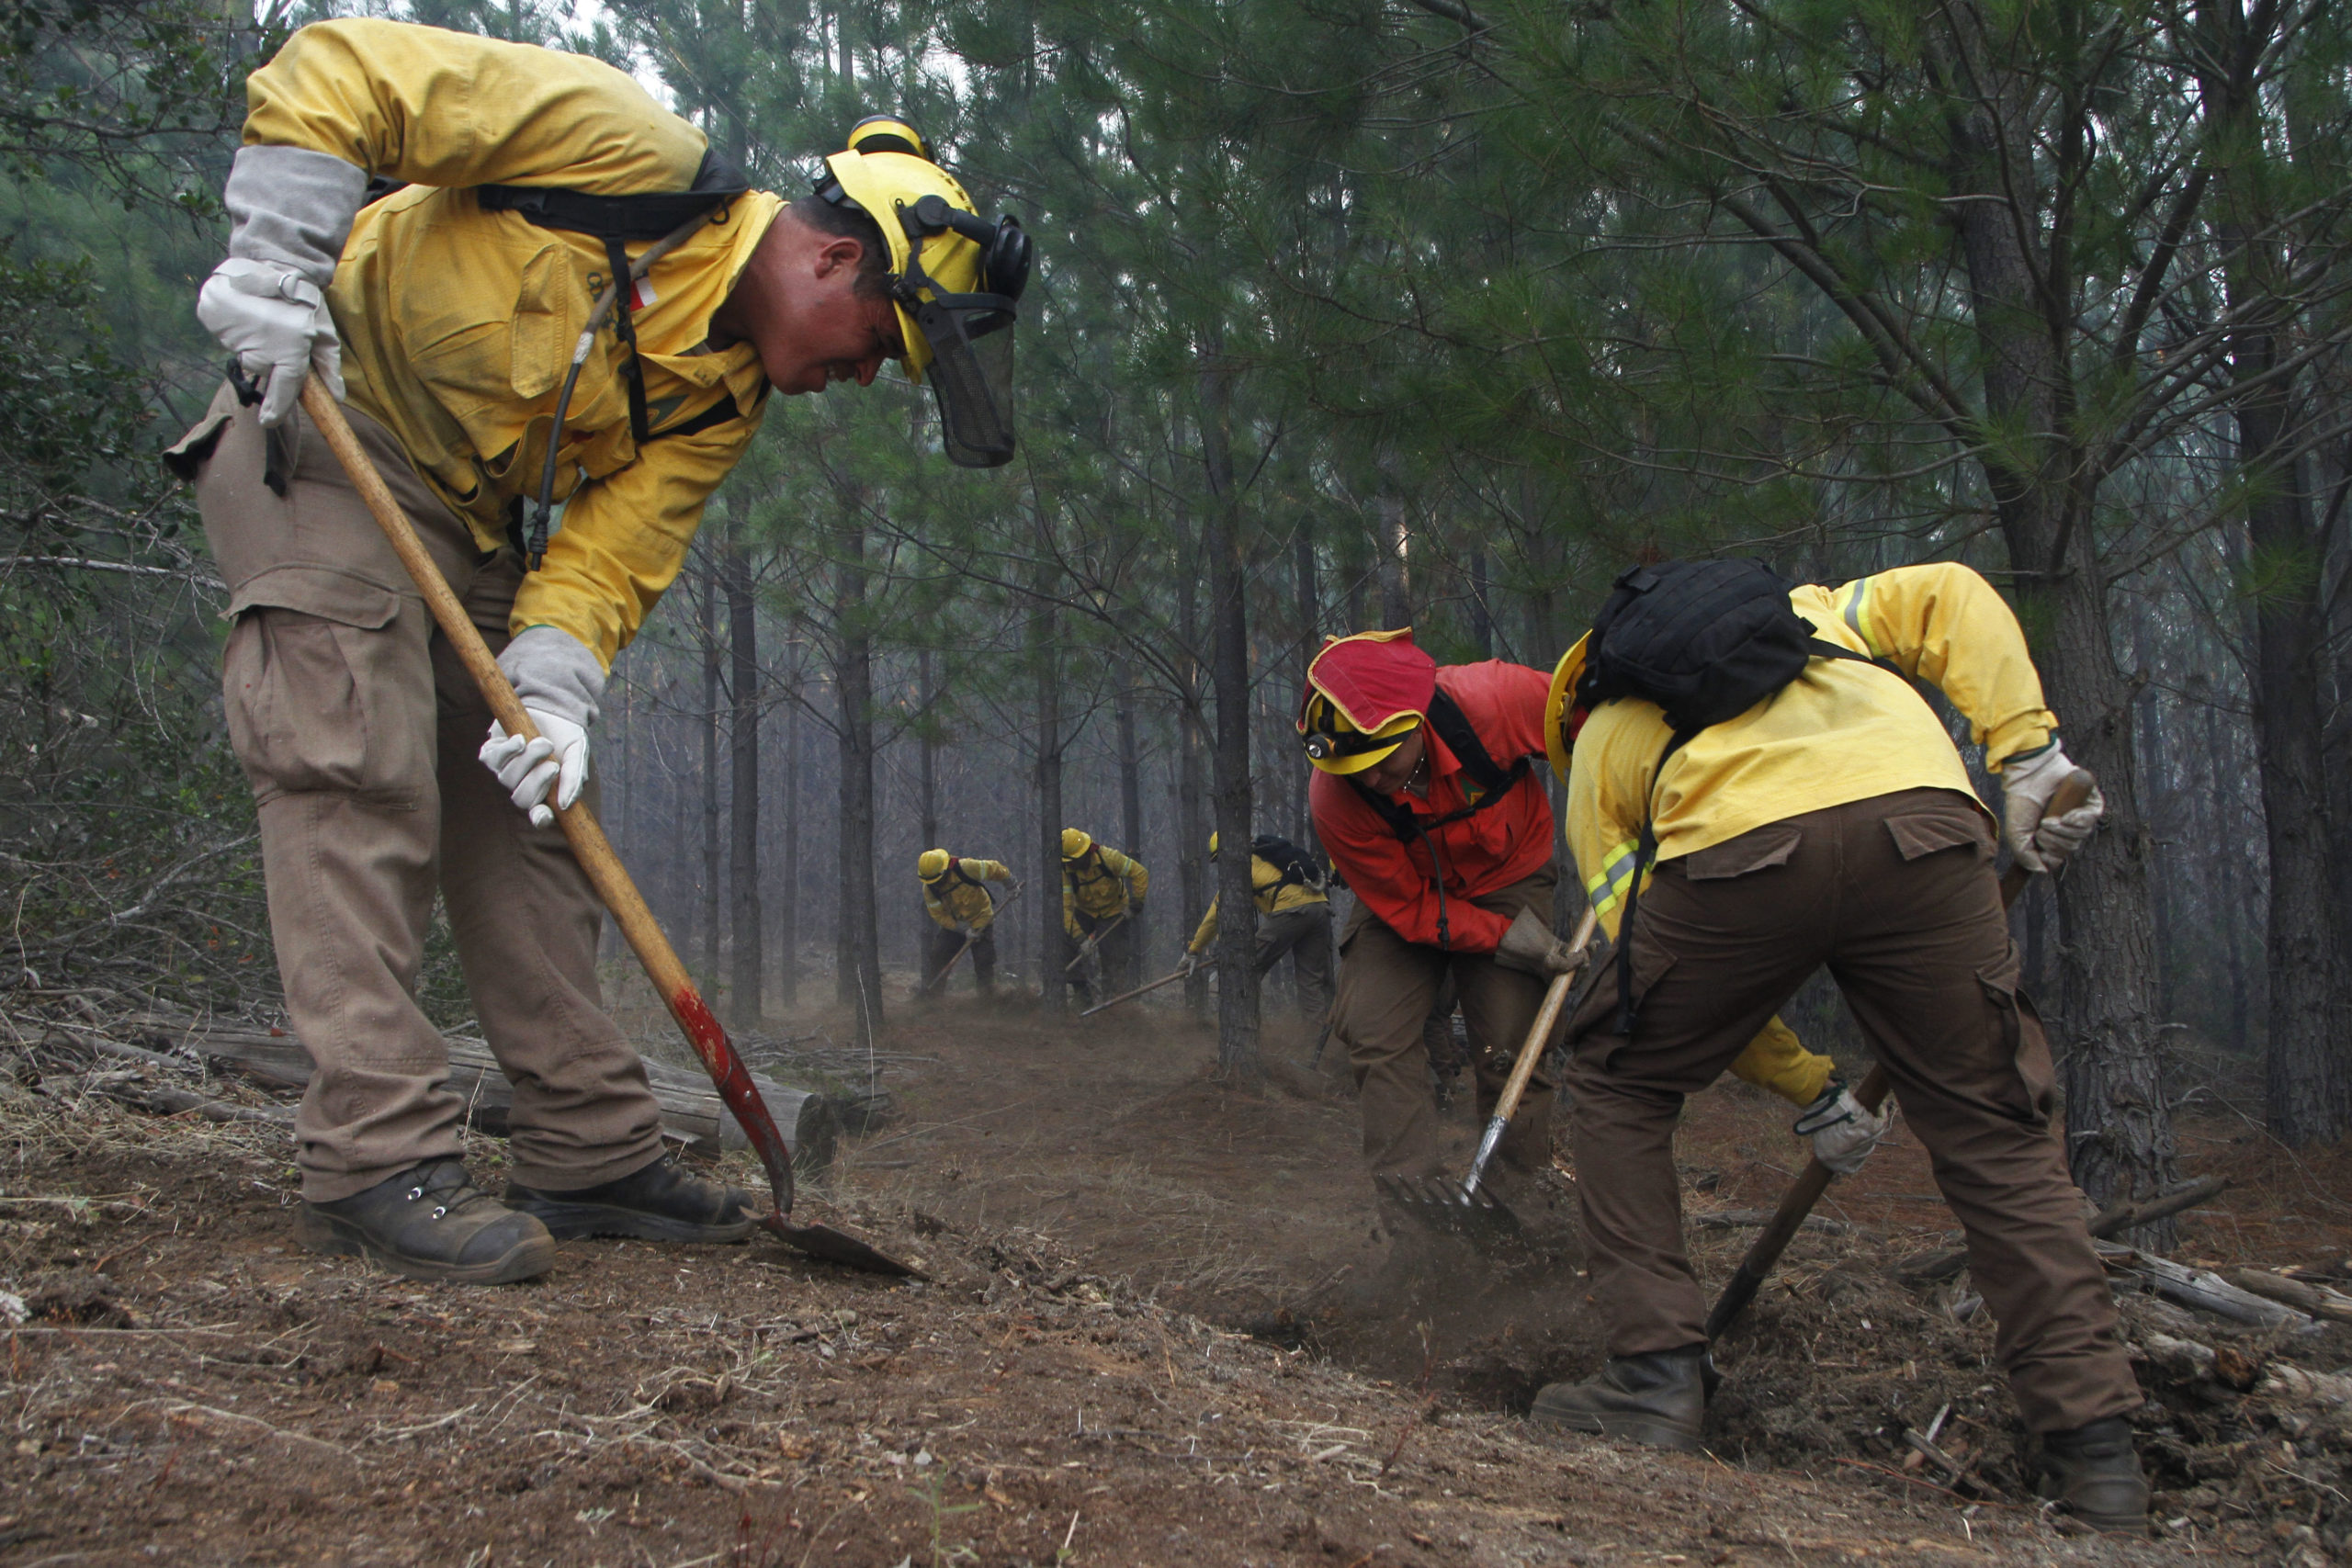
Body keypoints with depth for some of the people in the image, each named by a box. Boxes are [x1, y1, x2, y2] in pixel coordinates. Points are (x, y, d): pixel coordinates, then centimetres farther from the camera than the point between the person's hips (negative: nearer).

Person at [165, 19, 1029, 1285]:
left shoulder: (726, 392, 2)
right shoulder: (632, 158, -20)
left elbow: (614, 544, -5)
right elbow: (337, 67, -20)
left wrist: (551, 691, -21)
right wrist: (282, 264, -27)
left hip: (470, 527, 8)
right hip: (320, 439, -8)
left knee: (529, 809, 5)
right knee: (361, 779, -17)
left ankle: (591, 1151, 9)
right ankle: (374, 1158, -15)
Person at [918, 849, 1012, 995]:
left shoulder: (966, 868, -28)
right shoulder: (929, 889, -16)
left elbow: (993, 869, -16)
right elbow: (939, 916, -14)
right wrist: (964, 930, -22)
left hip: (981, 920, -3)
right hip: (953, 923, 3)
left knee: (984, 963, -5)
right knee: (938, 958, -1)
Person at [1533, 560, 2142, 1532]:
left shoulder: (1598, 747, 34)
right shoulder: (1807, 611, 42)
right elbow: (1952, 596, 24)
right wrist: (2028, 752, 16)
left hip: (1732, 851, -2)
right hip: (1921, 821, 2)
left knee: (1618, 1083, 22)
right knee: (1995, 1131, 13)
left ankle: (1658, 1375, 17)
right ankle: (2095, 1445, 13)